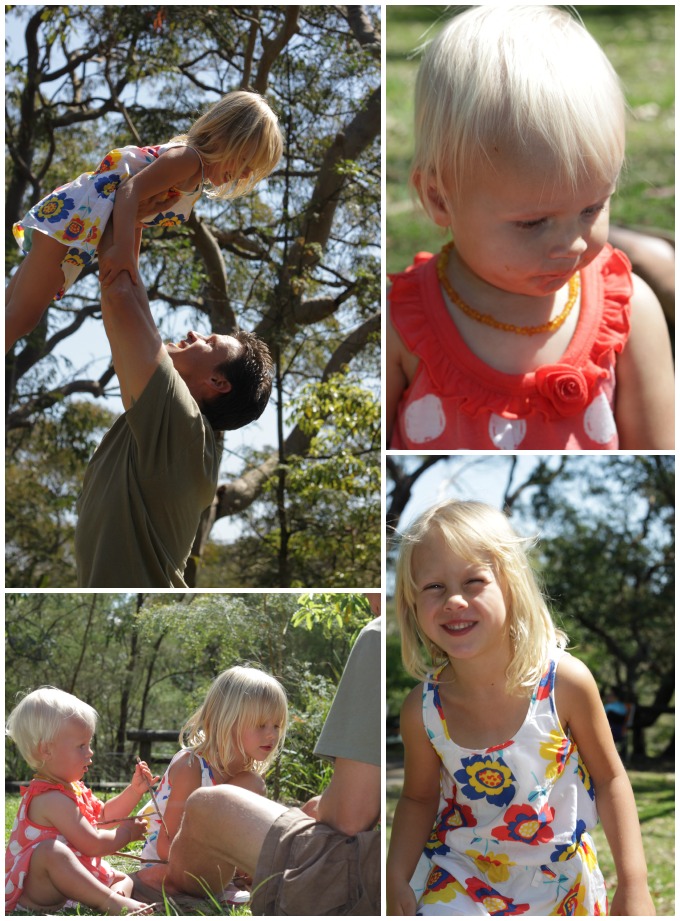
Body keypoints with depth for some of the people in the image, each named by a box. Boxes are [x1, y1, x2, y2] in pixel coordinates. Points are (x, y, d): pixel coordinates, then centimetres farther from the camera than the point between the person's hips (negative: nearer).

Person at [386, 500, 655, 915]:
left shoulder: (566, 681, -22)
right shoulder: (422, 709, -17)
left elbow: (609, 777, -9)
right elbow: (419, 798, 1)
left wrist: (634, 884, -12)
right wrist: (395, 880, -13)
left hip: (563, 885, 0)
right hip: (460, 883, 0)